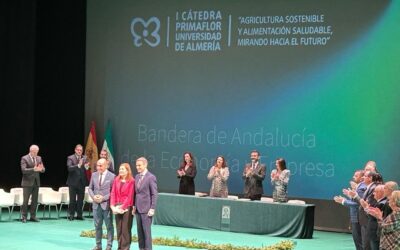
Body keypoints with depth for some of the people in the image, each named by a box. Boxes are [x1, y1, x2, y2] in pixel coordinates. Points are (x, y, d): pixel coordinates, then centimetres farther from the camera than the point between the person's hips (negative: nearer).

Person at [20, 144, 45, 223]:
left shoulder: (39, 158, 9)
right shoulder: (24, 158, -7)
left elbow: (43, 170, 7)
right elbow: (23, 170, -17)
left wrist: (41, 169, -17)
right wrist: (33, 169, -30)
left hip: (36, 182, 5)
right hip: (27, 182, -5)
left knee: (35, 200, 7)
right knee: (25, 200, -3)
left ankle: (33, 216, 14)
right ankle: (23, 217, 3)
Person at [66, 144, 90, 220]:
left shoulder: (85, 158, 9)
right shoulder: (70, 158, -3)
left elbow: (87, 169, 7)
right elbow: (69, 168, -17)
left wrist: (87, 167, -16)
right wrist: (78, 165, -30)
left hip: (82, 182, 4)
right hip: (73, 182, -4)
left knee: (80, 199, 7)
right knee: (72, 199, -1)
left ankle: (79, 215, 13)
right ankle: (71, 215, 4)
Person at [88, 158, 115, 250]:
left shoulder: (112, 176, -7)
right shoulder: (94, 175, 7)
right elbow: (90, 188, 13)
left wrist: (103, 198, -16)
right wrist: (93, 196, -6)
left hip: (106, 204, -4)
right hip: (96, 204, 4)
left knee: (109, 226, 3)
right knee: (97, 226, 10)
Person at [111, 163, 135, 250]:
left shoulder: (131, 181, -7)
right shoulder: (116, 180, 10)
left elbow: (130, 196, -11)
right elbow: (113, 193, 6)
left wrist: (122, 207, -14)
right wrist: (113, 206, -6)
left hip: (127, 207, -5)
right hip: (117, 208, 5)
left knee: (126, 229, -3)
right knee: (118, 228, 8)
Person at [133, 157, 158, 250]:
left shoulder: (151, 177, -9)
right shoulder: (137, 177, 13)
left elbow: (154, 194, -10)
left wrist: (152, 209, -14)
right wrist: (134, 206, 11)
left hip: (146, 209, -7)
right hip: (138, 209, 7)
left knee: (146, 231, -4)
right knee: (140, 231, 10)